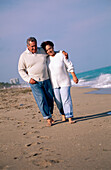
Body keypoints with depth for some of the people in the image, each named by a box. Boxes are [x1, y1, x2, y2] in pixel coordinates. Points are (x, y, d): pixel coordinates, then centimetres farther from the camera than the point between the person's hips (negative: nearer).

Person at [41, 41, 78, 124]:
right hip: (54, 83, 3)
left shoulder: (61, 55, -7)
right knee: (58, 101, 6)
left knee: (66, 99, -8)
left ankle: (70, 118, -6)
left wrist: (74, 76, -4)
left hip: (64, 82, -2)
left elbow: (69, 66, -2)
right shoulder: (46, 58, 0)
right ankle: (63, 115, 26)